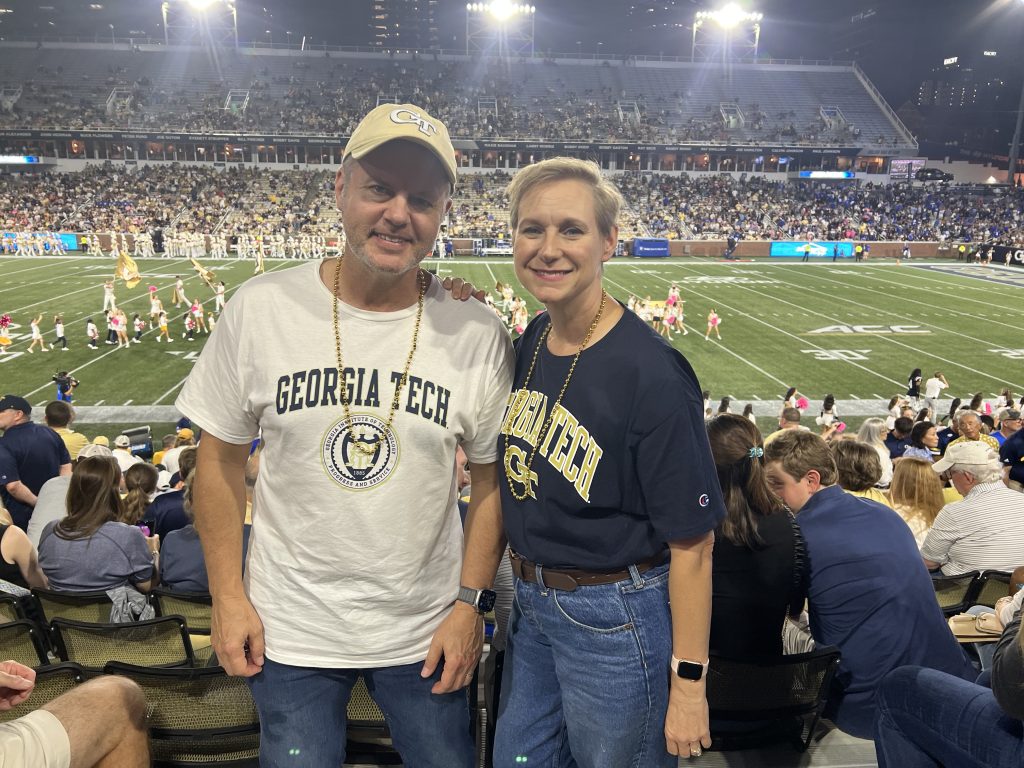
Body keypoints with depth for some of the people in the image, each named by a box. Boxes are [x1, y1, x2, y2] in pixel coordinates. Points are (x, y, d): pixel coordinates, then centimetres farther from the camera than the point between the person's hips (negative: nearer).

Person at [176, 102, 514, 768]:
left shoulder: (480, 336, -11)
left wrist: (471, 603, -3)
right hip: (290, 633, 1)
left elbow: (491, 477, -2)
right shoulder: (261, 308, -10)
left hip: (427, 632, 0)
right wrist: (228, 598, -1)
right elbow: (221, 457, -1)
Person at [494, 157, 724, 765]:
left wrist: (689, 682, -15)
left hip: (614, 622, -7)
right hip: (532, 606, 7)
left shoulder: (652, 374, -23)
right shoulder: (529, 344, -1)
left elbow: (692, 544, -19)